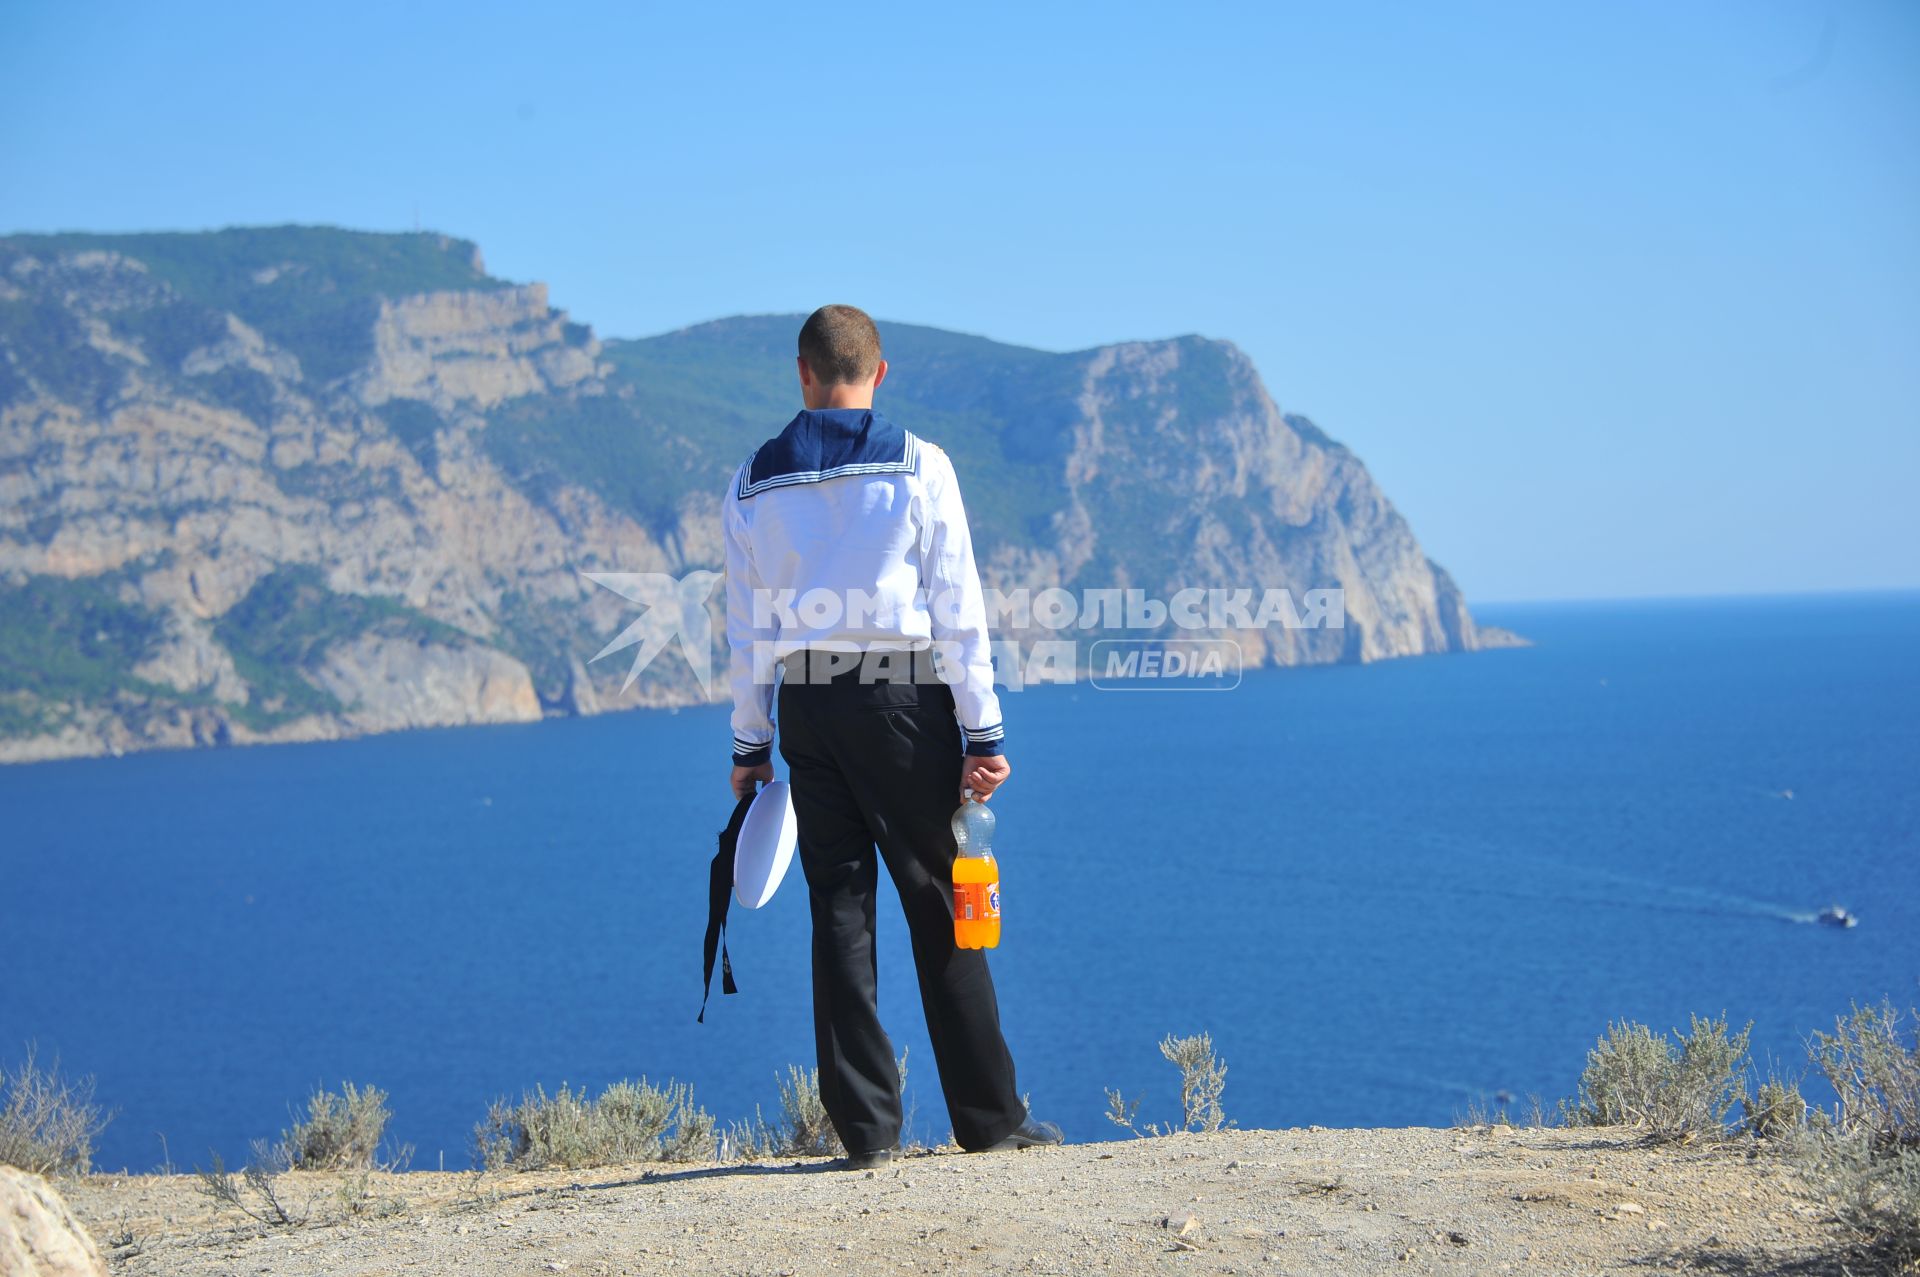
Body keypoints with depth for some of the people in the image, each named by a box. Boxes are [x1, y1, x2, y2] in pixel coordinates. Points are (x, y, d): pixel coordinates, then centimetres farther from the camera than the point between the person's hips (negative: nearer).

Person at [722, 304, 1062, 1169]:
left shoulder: (754, 484, 6)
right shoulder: (919, 467, -2)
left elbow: (745, 627, 8)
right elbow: (957, 610, -5)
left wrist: (749, 744, 15)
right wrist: (984, 731, -3)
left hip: (807, 708, 3)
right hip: (905, 699, -2)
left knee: (840, 908, 6)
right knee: (939, 905, 4)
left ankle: (867, 1127, 6)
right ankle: (989, 1118, 9)